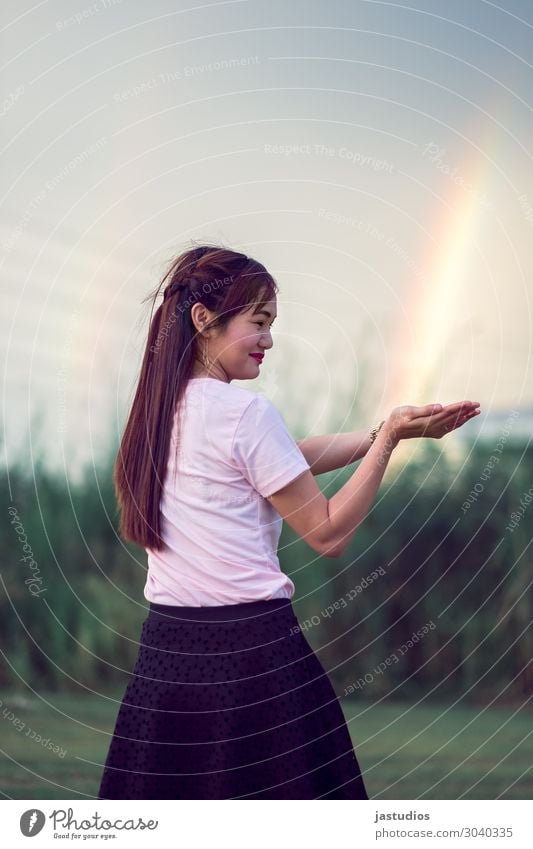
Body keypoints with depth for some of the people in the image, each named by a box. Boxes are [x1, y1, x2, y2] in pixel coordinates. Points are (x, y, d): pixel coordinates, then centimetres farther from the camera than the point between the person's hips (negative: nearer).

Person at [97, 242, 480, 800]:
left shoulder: (159, 409, 11)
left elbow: (285, 459, 14)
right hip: (250, 647, -8)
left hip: (166, 647, 8)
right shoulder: (246, 413, -13)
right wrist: (391, 437, -4)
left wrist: (384, 432, 9)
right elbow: (328, 533, -8)